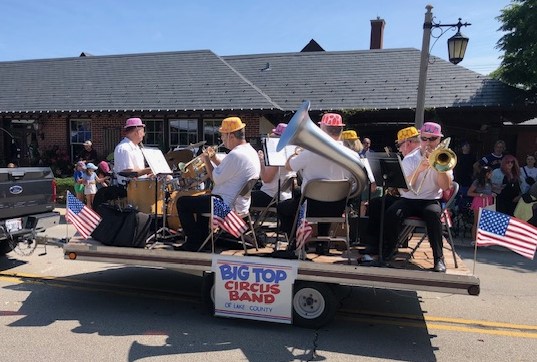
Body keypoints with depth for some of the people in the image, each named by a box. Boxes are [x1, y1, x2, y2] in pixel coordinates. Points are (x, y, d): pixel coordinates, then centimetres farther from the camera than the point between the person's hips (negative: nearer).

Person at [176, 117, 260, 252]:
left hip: (228, 205, -11)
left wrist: (207, 160, -5)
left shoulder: (235, 155, -24)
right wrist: (214, 158, 12)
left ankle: (194, 243, 8)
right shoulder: (251, 151, 8)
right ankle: (202, 239, 33)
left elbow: (216, 178, -19)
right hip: (241, 202, 11)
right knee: (201, 200, 33)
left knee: (182, 202, -1)